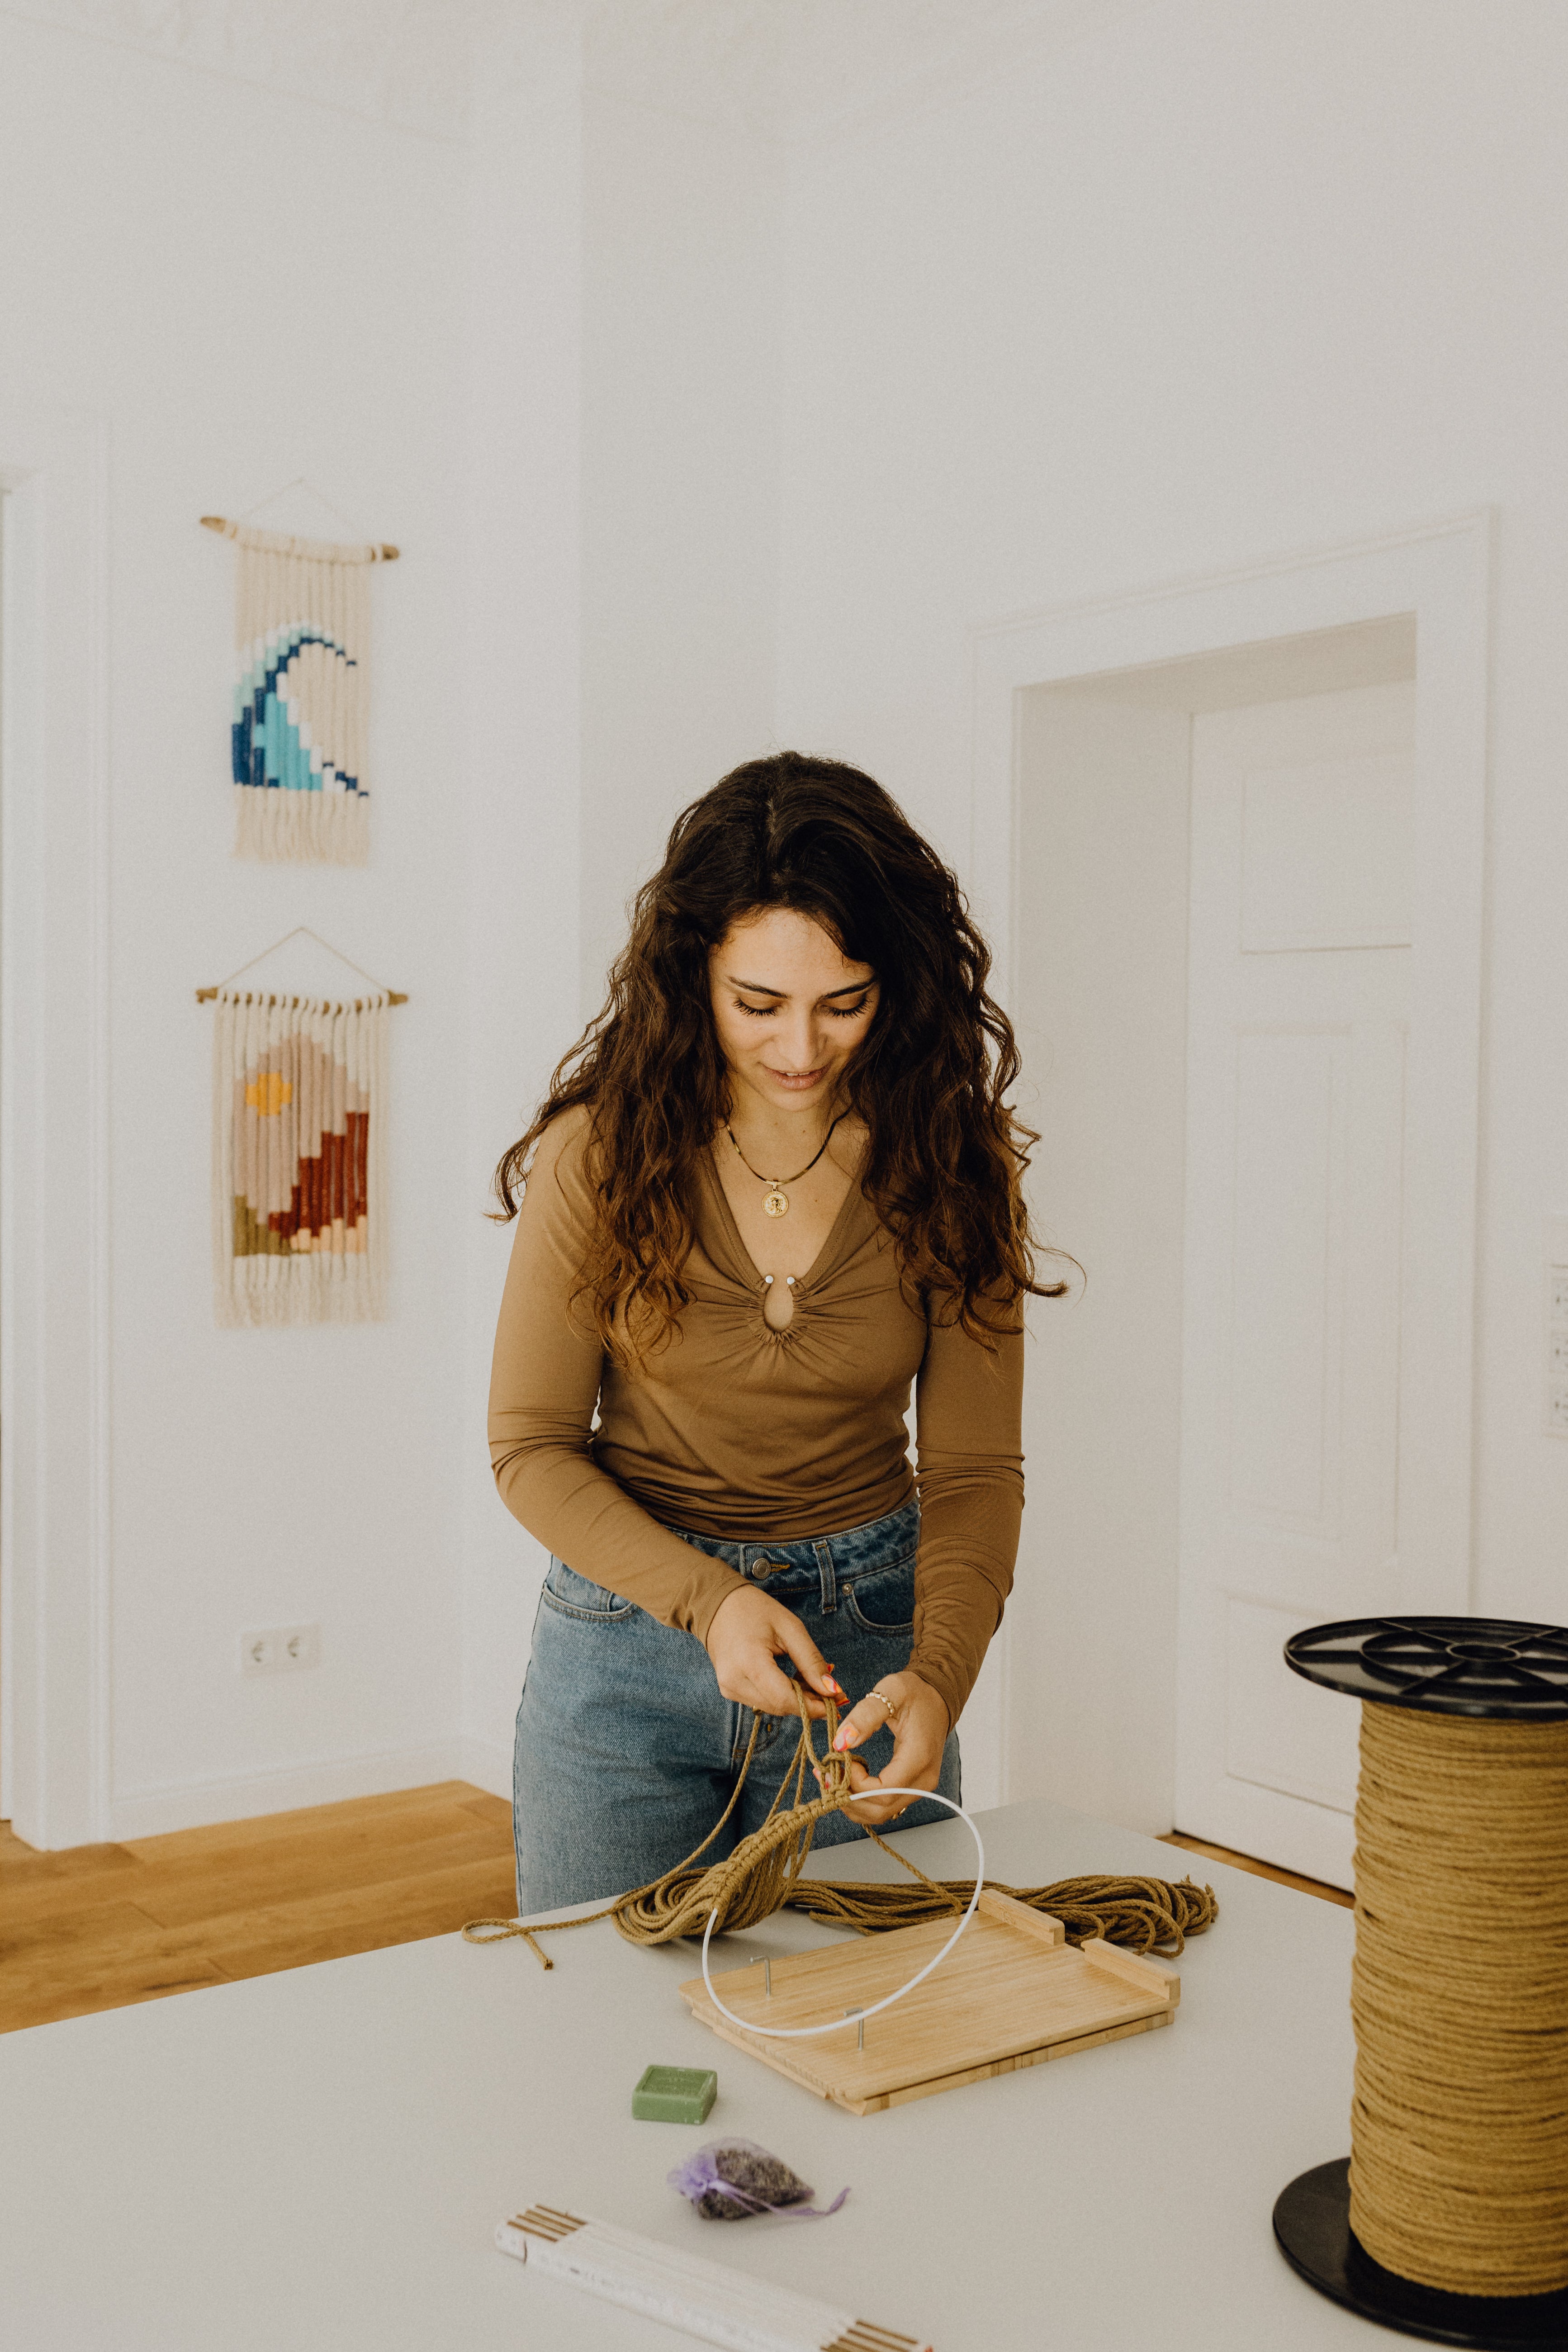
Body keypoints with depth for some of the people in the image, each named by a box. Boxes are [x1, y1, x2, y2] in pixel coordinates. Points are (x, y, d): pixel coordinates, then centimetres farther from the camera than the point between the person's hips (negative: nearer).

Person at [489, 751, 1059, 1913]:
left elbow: (973, 1468, -8)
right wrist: (706, 1600, -21)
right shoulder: (604, 1150, -14)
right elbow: (532, 1446, -7)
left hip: (869, 1635, 1)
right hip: (629, 1636, -1)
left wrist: (937, 1678, -25)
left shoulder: (952, 1163, -11)